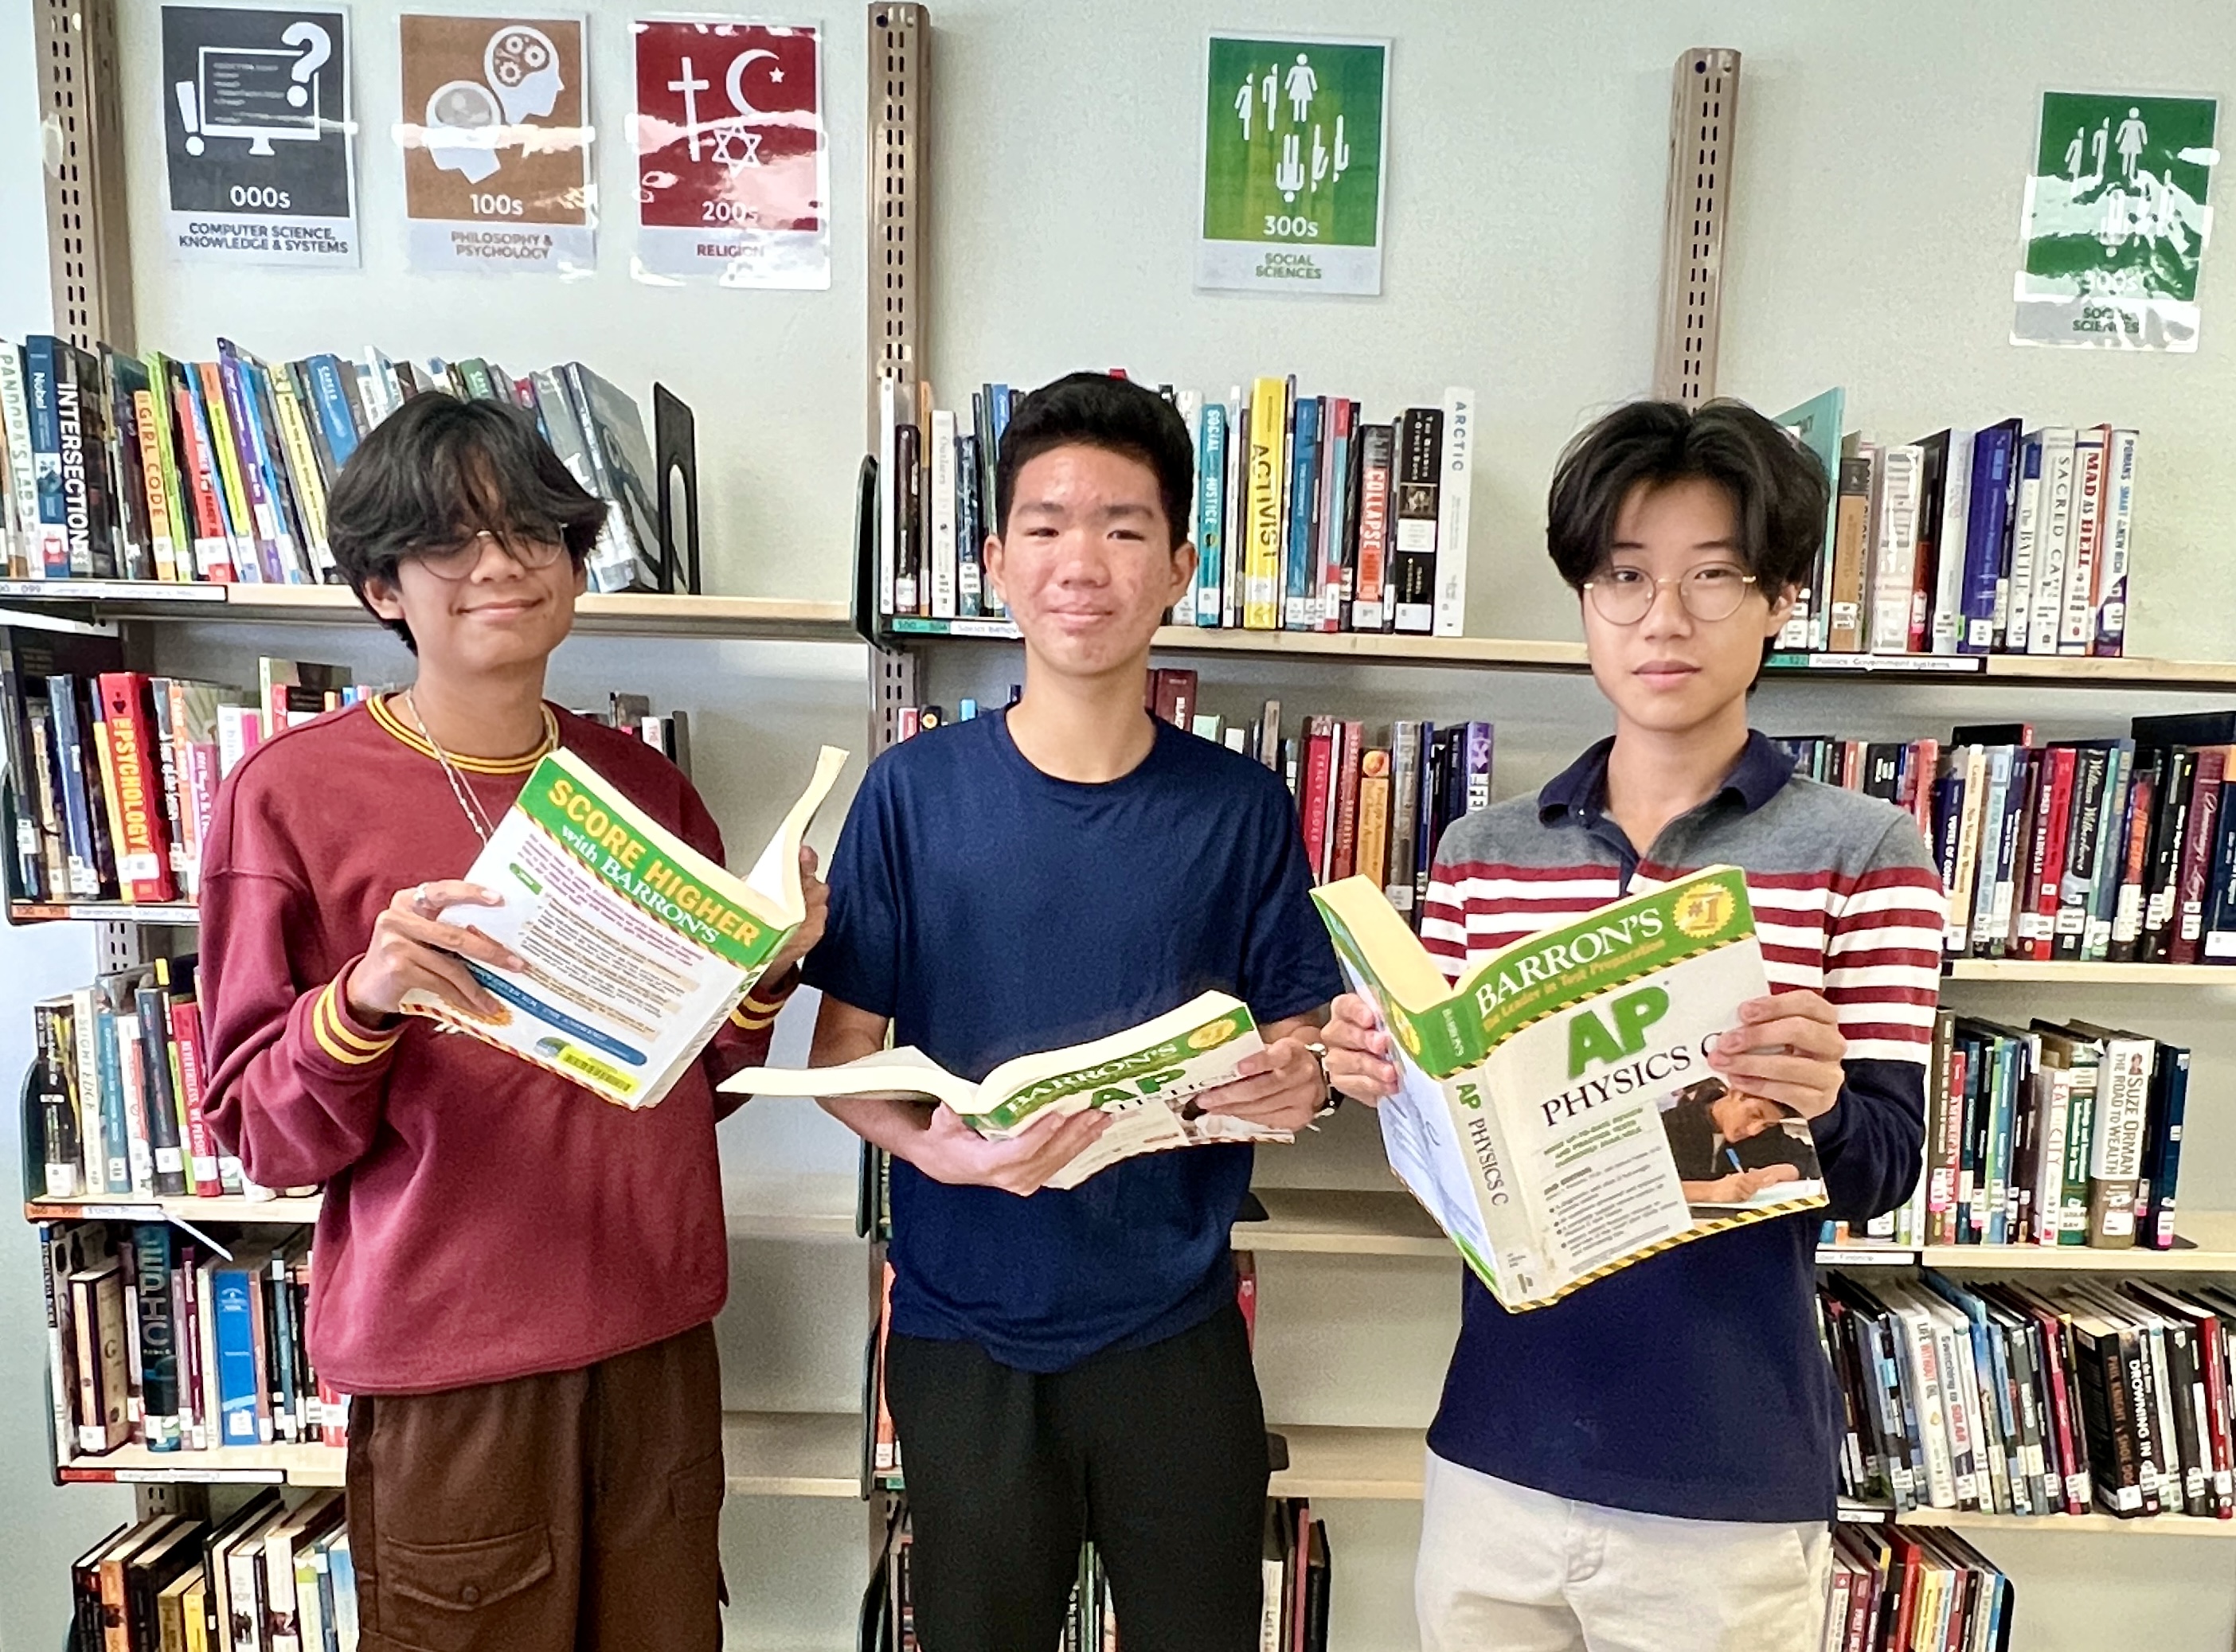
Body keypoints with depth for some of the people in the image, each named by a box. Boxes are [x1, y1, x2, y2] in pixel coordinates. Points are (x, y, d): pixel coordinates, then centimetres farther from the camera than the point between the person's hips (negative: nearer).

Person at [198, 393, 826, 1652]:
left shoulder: (645, 785, 2)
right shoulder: (293, 791, -9)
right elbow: (265, 1135, -7)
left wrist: (767, 969, -10)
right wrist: (366, 997, -25)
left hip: (659, 1340, 4)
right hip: (447, 1368, -3)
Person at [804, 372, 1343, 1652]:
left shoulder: (1243, 808, -4)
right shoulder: (914, 792, -7)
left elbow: (1300, 1042, 2)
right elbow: (843, 1050, -3)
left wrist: (1296, 1081, -21)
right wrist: (931, 1145, -23)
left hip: (1178, 1330, 1)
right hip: (966, 1331, 0)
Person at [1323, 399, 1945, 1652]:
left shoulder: (1866, 854, -5)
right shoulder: (1482, 852, 1)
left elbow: (1888, 1165, -8)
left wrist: (1815, 1103, -28)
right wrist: (1383, 1076, -16)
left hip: (1730, 1485, -2)